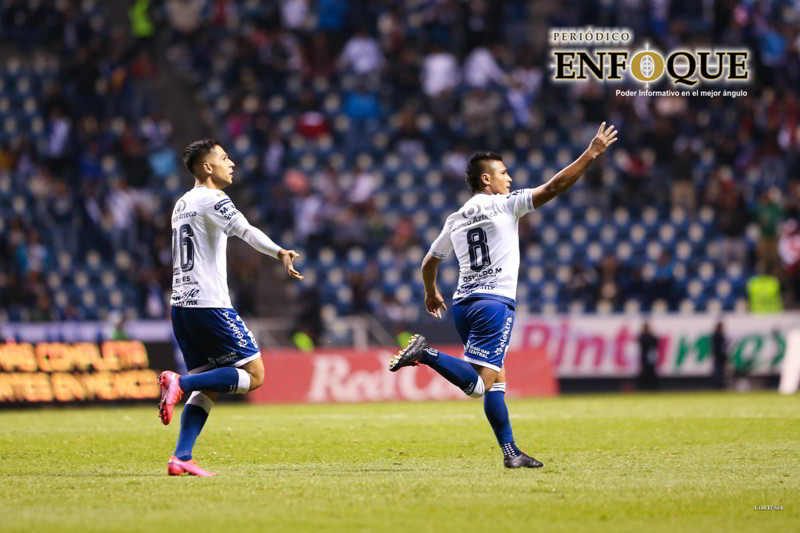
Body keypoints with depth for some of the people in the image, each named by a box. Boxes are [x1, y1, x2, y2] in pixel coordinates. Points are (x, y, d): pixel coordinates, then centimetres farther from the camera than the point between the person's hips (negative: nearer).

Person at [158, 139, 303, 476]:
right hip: (209, 305, -9)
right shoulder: (213, 200, -8)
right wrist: (279, 253, -41)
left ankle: (181, 458, -4)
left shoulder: (182, 204, 20)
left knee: (207, 387, 10)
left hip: (181, 305, 9)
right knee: (254, 375, -4)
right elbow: (245, 231, -27)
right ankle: (180, 383, -18)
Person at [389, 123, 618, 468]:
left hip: (462, 304, 8)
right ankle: (425, 353, -30)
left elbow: (429, 262, 26)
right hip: (494, 302, -8)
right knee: (479, 384, -15)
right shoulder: (504, 205, -2)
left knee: (496, 379, 13)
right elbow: (553, 187, -8)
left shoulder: (455, 220, 16)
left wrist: (431, 294, 45)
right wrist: (591, 154, -4)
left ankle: (511, 452, 10)